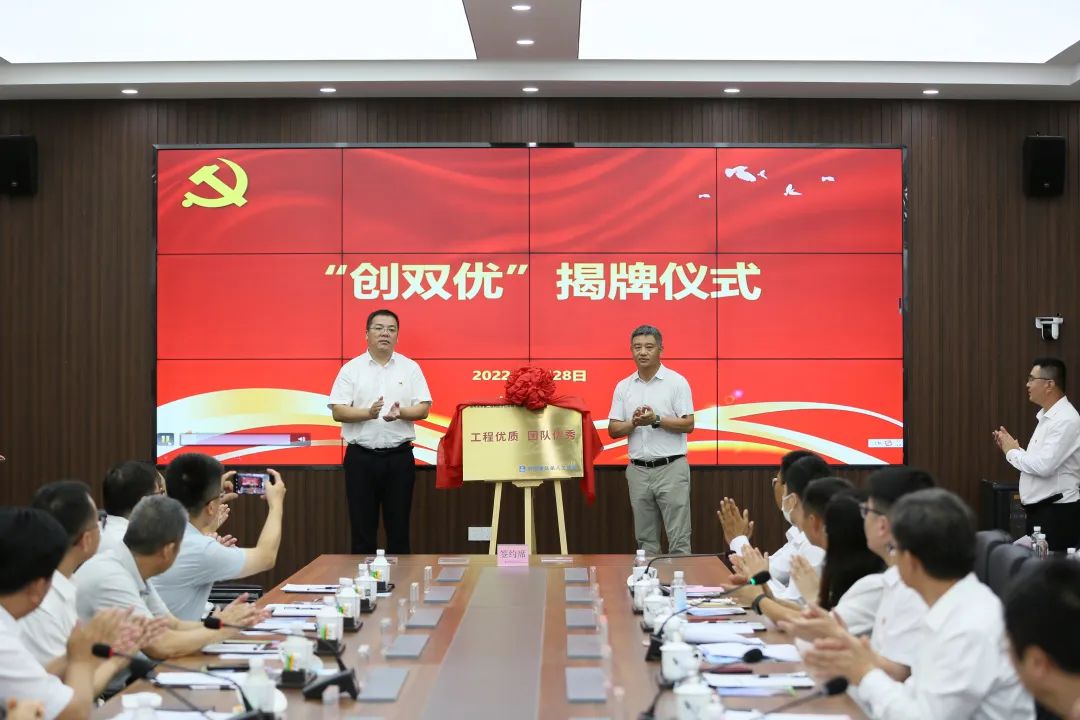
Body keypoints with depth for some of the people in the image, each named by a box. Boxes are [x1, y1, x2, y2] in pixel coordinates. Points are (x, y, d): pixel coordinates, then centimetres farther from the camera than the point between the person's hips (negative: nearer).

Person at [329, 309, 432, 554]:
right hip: (361, 457, -1)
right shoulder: (351, 369, 2)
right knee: (362, 528, 5)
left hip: (399, 457, 1)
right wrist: (369, 412, -20)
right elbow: (338, 412, -4)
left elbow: (423, 409, 2)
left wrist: (400, 413, -18)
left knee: (398, 527, 6)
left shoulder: (410, 368, 5)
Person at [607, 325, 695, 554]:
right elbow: (613, 430, 6)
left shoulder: (676, 382, -3)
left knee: (678, 538, -3)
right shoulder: (623, 386, 8)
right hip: (638, 470, 4)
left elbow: (688, 424, -8)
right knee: (645, 539, 11)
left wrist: (656, 420, -19)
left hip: (671, 468, -4)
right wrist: (634, 423, -13)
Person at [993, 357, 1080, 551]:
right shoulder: (1047, 416, 15)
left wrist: (1012, 452, -9)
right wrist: (1011, 448, 3)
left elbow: (1044, 466, -25)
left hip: (1057, 514, -10)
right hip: (1040, 510, 10)